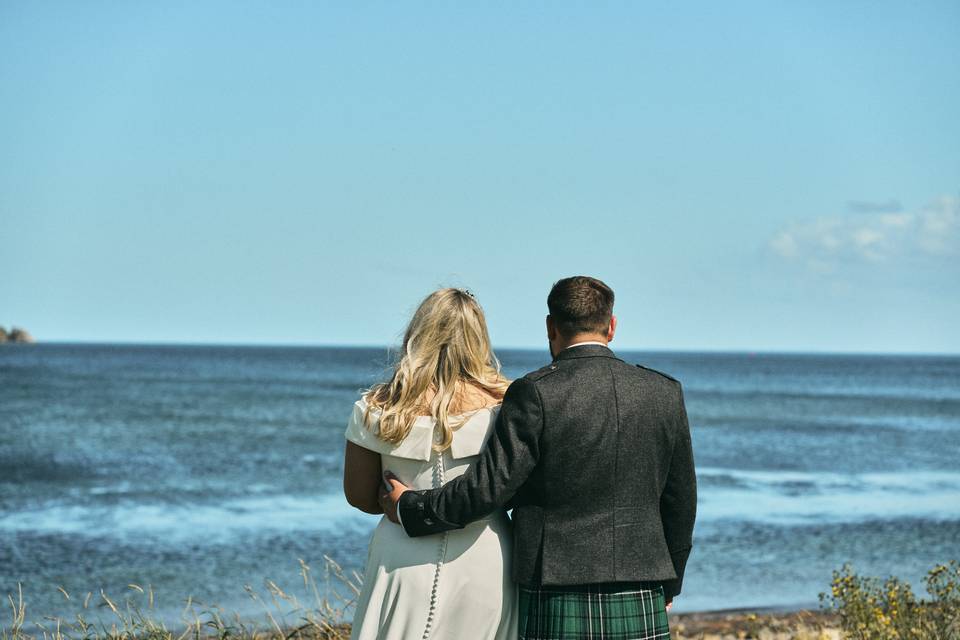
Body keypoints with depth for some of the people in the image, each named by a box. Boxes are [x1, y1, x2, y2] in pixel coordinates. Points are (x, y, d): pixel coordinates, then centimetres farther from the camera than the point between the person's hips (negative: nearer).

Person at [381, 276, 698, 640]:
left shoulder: (534, 394, -8)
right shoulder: (665, 392, 5)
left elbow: (488, 488, -11)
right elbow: (681, 502, 11)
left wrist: (410, 507, 5)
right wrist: (668, 584, 25)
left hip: (557, 607, -3)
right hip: (642, 610, 3)